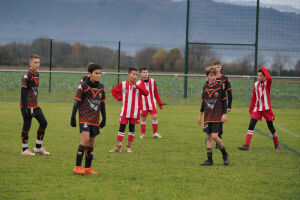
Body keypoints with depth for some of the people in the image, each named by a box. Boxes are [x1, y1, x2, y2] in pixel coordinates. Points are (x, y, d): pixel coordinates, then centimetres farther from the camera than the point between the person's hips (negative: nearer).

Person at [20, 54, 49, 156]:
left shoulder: (37, 75, 12)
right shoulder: (27, 75, -14)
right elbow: (23, 92, -16)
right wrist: (24, 108, -20)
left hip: (35, 105, 9)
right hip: (27, 106, -9)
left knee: (43, 123, 7)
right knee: (27, 126, -2)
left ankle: (38, 147, 17)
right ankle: (25, 150, 7)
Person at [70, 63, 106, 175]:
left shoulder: (100, 87, 10)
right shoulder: (83, 86, -7)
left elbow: (102, 104, 18)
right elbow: (76, 102, -6)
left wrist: (104, 118, 18)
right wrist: (73, 118, -9)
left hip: (95, 119, 6)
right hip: (85, 117, -6)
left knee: (91, 144, 8)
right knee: (85, 139, -20)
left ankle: (88, 168, 17)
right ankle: (77, 167, -15)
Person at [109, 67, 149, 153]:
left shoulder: (138, 85, 3)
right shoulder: (123, 84, 1)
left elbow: (146, 93, -11)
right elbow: (114, 91, 10)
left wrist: (137, 87, -22)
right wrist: (120, 99, 0)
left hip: (134, 112, 1)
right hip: (125, 111, -1)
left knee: (132, 129, 6)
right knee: (121, 128, -2)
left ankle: (129, 147, 16)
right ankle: (118, 147, 1)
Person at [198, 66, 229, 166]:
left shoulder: (220, 87, -4)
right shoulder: (205, 87, 8)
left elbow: (224, 101, -1)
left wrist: (224, 114, -7)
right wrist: (200, 115, 16)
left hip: (217, 116, -4)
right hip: (207, 117, 4)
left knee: (214, 136, -13)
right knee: (208, 137, 4)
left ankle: (225, 155, 7)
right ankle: (209, 159, 8)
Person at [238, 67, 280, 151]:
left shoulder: (267, 83, -7)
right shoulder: (256, 84, 7)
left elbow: (269, 78, -32)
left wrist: (263, 69, -17)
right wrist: (251, 109, 16)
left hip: (266, 109, -4)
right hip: (257, 109, 4)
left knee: (271, 127, 5)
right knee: (251, 126, -8)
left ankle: (277, 144, 24)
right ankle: (246, 145, -10)